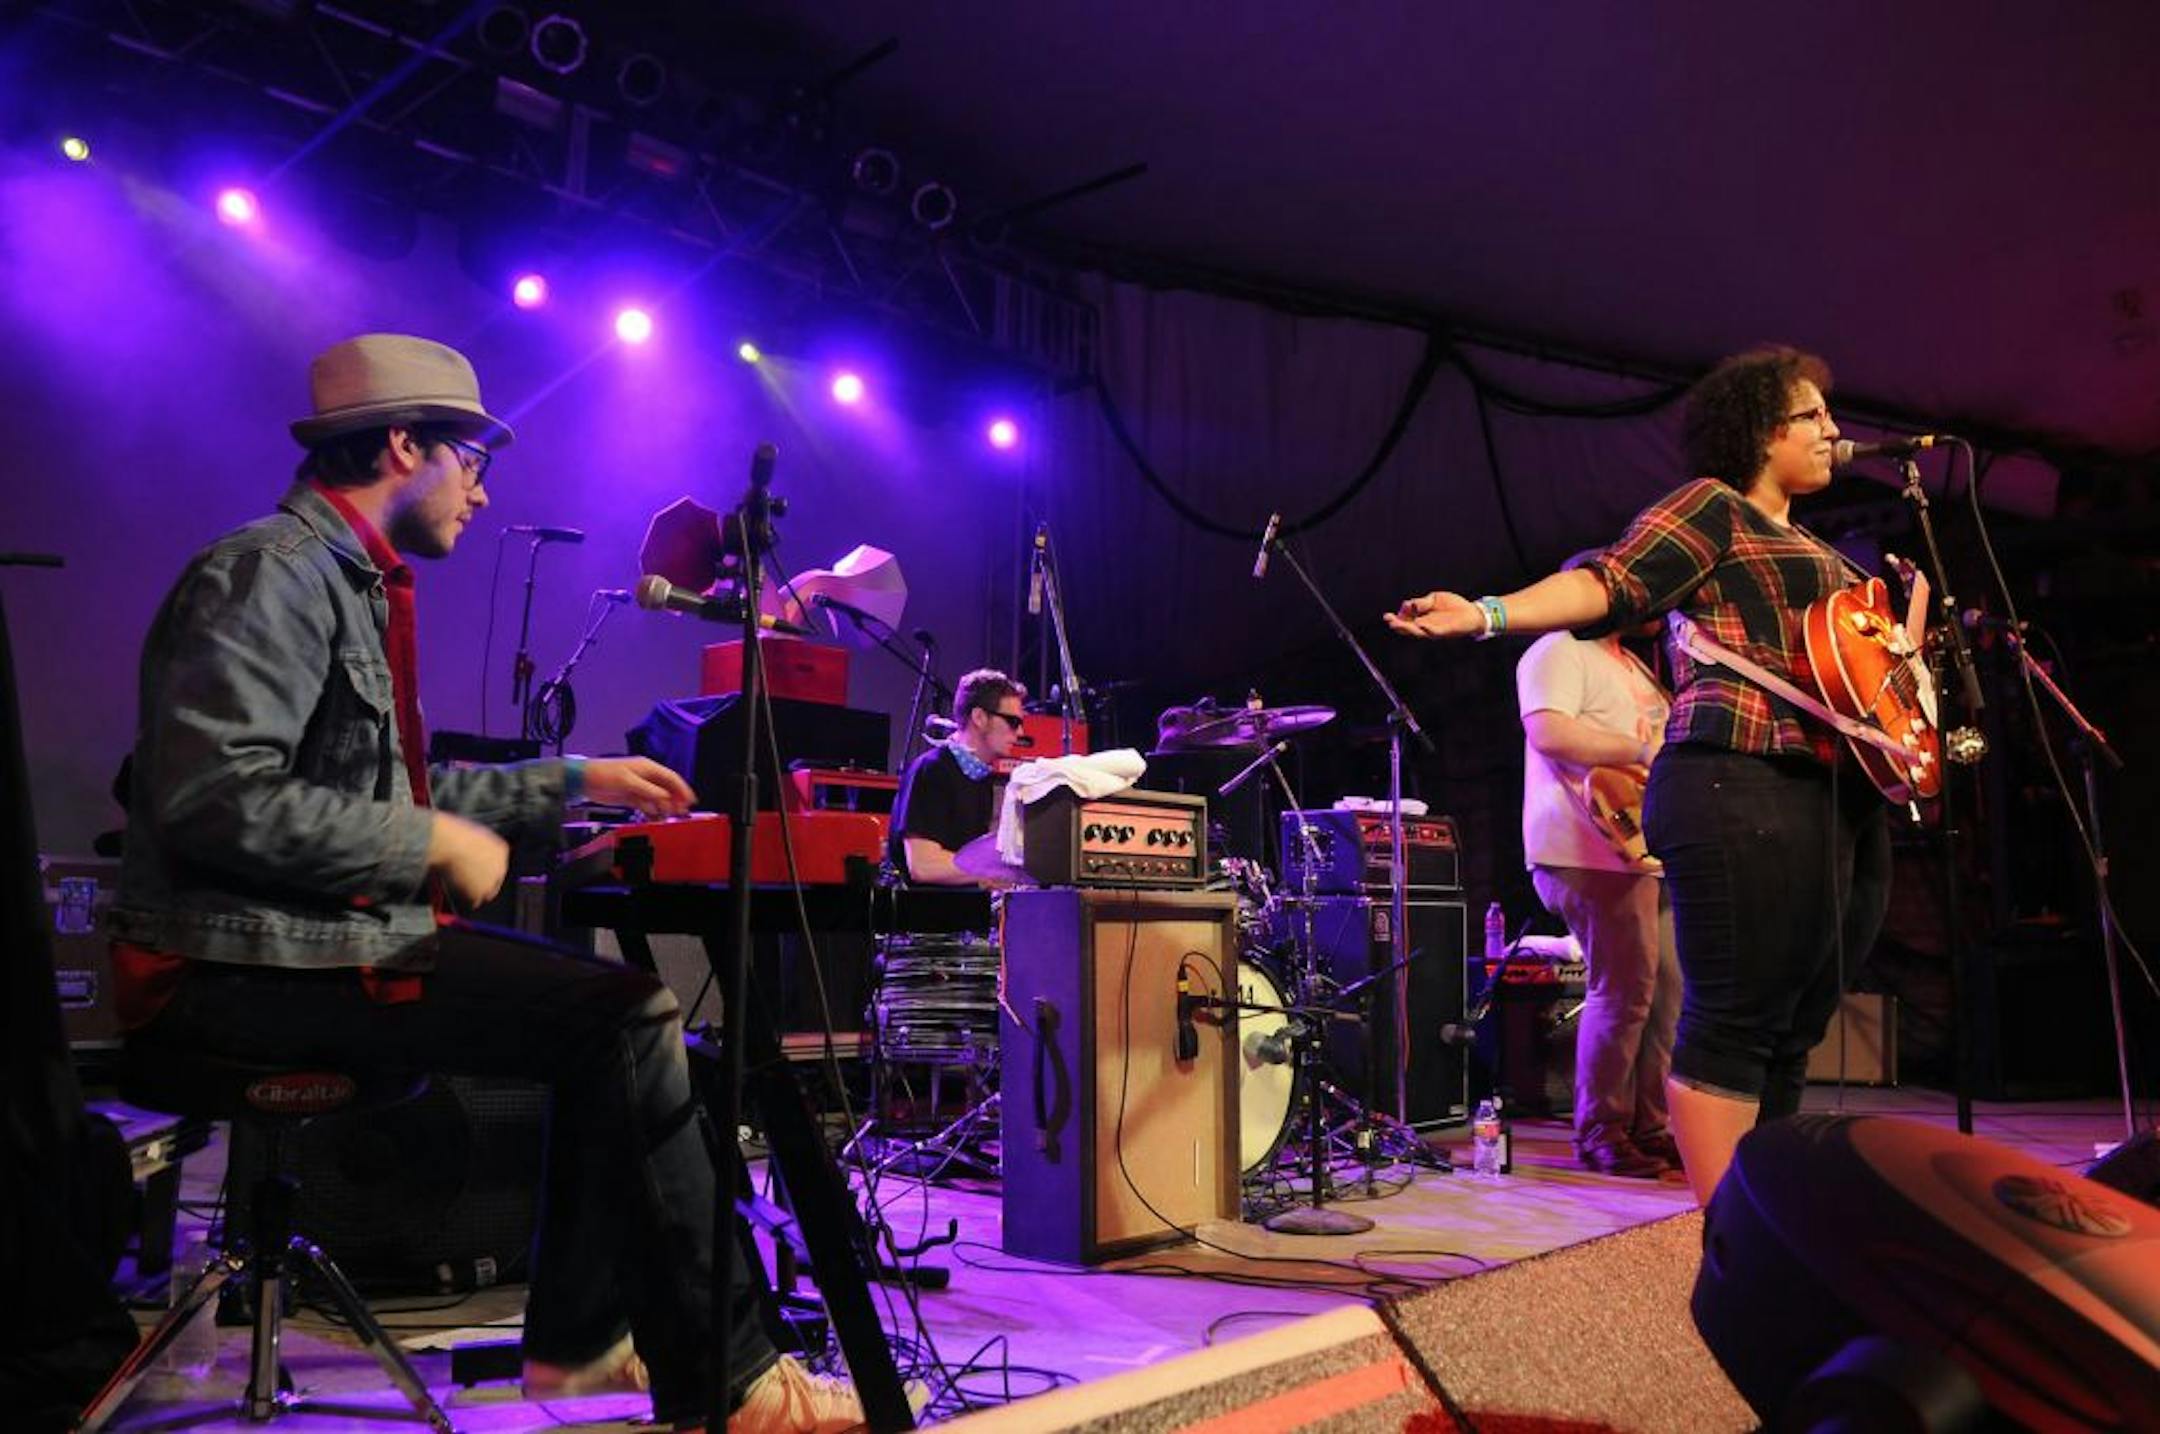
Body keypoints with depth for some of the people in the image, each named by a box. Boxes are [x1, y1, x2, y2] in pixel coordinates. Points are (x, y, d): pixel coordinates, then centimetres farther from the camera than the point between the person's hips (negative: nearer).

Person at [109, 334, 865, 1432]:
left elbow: (389, 791, 24)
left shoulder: (352, 585, 18)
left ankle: (577, 1338, 14)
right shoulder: (271, 572, -14)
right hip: (249, 965, -11)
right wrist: (436, 843, -19)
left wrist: (573, 781, 22)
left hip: (327, 935, 11)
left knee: (615, 1000, 14)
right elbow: (214, 799, -26)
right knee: (629, 1018, -18)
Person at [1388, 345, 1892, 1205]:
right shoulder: (1710, 506, 4)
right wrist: (1490, 614, -27)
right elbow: (1611, 581, -12)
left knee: (1793, 1033, 8)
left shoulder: (1810, 549, 30)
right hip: (1744, 788, -9)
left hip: (1844, 804, 9)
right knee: (1733, 1021, -11)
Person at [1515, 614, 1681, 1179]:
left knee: (1668, 987, 9)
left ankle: (1648, 1127, 19)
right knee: (1624, 989, -10)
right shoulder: (1559, 651, -6)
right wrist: (1643, 751, -20)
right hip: (1591, 852, -10)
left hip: (1644, 850, 10)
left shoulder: (1631, 664, 25)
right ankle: (1601, 1134, 2)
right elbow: (1547, 732, -23)